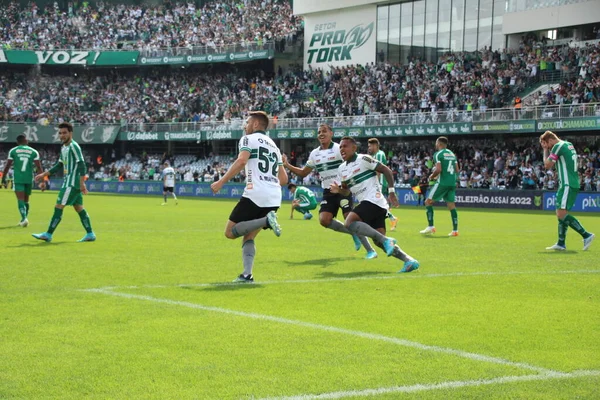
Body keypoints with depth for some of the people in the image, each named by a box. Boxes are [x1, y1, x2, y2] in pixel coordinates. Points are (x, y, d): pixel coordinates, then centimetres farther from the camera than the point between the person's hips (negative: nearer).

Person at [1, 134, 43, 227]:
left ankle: (24, 218, -26)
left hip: (18, 179, -2)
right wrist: (42, 180, 0)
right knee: (26, 200, 16)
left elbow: (7, 166, 0)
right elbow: (39, 167, -1)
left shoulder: (13, 151, 1)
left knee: (20, 200, -5)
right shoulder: (33, 152, 4)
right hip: (29, 179, 2)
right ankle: (23, 220, 24)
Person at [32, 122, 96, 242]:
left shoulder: (73, 146, -14)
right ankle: (90, 234, 14)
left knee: (58, 207, -8)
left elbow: (81, 165, -20)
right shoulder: (64, 148, 15)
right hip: (68, 182, 10)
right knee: (79, 208, 11)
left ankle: (48, 235, -6)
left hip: (72, 184, -10)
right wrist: (44, 174, 22)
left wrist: (82, 183, -26)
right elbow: (59, 165, 25)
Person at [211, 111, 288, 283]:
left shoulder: (248, 139, 4)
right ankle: (247, 274, -4)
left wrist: (221, 182, -15)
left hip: (255, 195, -7)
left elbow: (241, 161, -16)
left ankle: (266, 220, -20)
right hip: (274, 199, 7)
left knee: (230, 232, 0)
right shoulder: (274, 146, 25)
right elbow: (284, 179, 21)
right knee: (248, 237, 14)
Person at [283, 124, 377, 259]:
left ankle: (370, 250, -4)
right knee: (324, 220, -12)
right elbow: (303, 173, 19)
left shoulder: (338, 149, -8)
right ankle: (353, 234, 9)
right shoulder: (314, 154, 10)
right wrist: (287, 165, 7)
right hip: (328, 192, 6)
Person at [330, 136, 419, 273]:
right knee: (379, 241, 0)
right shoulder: (342, 169, 17)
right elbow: (347, 191, 22)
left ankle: (385, 240, -27)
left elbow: (386, 170, -6)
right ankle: (409, 260, 0)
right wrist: (339, 190, -1)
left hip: (373, 200, -8)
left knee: (349, 223, -24)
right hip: (366, 202, 8)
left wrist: (391, 191, -12)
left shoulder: (363, 159, -5)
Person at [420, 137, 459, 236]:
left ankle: (431, 227, -3)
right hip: (452, 182, 7)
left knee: (428, 202, 4)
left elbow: (438, 169, -17)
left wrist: (432, 176, -1)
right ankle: (455, 230, 2)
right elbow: (457, 169, 16)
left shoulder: (438, 154, -7)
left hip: (442, 182, -7)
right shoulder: (452, 154, 16)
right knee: (451, 205, 8)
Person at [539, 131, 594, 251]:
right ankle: (561, 244, 11)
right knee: (561, 214, 11)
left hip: (567, 185, -10)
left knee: (561, 214, -13)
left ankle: (586, 235, -15)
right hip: (573, 184, 10)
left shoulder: (558, 146, -9)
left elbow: (547, 165, -4)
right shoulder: (568, 145, 19)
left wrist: (546, 150, 7)